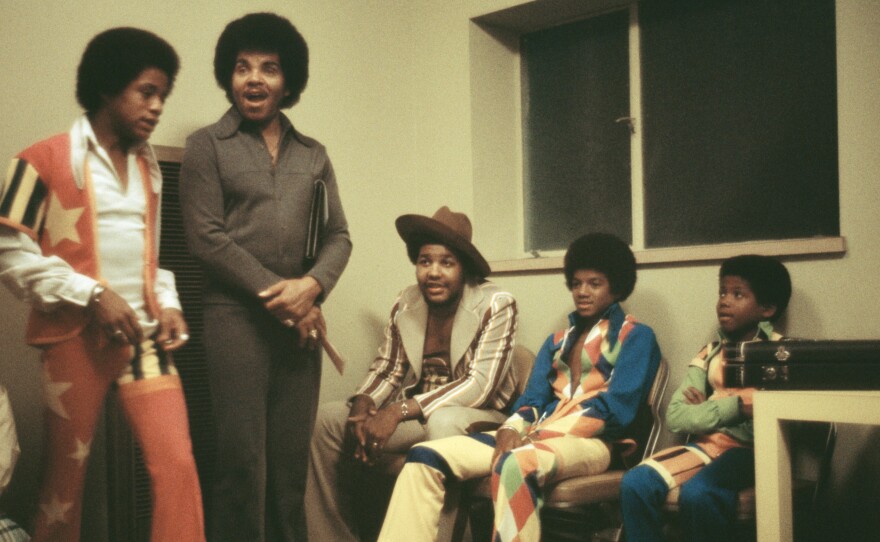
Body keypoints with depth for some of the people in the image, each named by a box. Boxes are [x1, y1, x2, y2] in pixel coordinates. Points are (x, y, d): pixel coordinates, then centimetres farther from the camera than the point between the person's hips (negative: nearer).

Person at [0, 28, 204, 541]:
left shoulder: (149, 167, 16)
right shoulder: (45, 160, -3)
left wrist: (167, 304, 4)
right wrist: (91, 294, -15)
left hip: (144, 334, 4)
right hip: (77, 336, -4)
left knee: (178, 464, -7)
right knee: (68, 471, 7)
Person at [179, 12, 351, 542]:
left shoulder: (314, 154, 16)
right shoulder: (207, 146, 6)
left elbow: (339, 235, 10)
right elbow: (207, 238, -4)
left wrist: (311, 287, -10)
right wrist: (275, 294, -10)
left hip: (301, 318, 4)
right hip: (236, 315, -3)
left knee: (293, 460, 6)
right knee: (244, 459, -5)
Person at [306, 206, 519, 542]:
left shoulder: (496, 305, -12)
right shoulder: (405, 303, 2)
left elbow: (480, 386, -20)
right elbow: (387, 369, 8)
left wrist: (401, 410, -27)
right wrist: (363, 404, -17)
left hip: (478, 418, -5)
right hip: (415, 415, 5)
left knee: (443, 421, -39)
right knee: (328, 419, -11)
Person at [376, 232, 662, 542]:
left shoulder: (636, 337, 8)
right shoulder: (557, 341, 27)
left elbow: (617, 407, -6)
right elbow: (533, 399, 16)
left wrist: (540, 435, -14)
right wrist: (512, 429, -8)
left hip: (591, 441, -6)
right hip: (538, 435, 6)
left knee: (516, 464, -40)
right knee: (426, 457, -14)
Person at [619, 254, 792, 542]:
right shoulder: (709, 354, 14)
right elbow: (676, 416, 2)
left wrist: (708, 409, -6)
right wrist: (736, 406, -11)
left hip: (753, 448, -5)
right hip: (708, 444, 5)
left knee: (697, 493, -33)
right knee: (635, 483, -19)